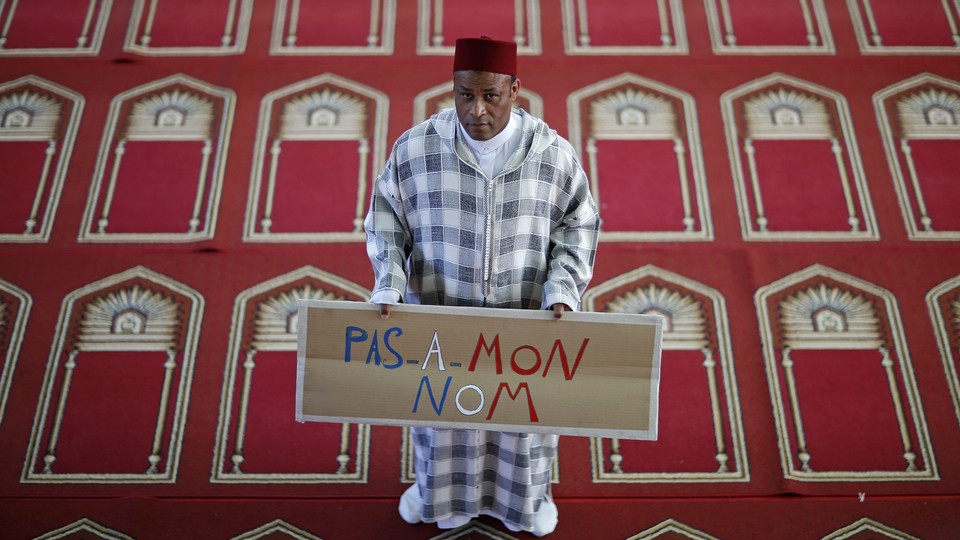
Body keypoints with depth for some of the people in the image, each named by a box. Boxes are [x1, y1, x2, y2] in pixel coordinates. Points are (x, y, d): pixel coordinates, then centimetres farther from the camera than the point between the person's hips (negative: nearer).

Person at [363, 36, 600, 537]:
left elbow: (578, 225, -2)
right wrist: (388, 285, -15)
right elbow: (385, 219, -2)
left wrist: (562, 289, -16)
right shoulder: (414, 148, -13)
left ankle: (524, 498, 50)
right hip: (439, 319, 0)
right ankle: (438, 490, 52)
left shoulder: (554, 153, -13)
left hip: (525, 323, 0)